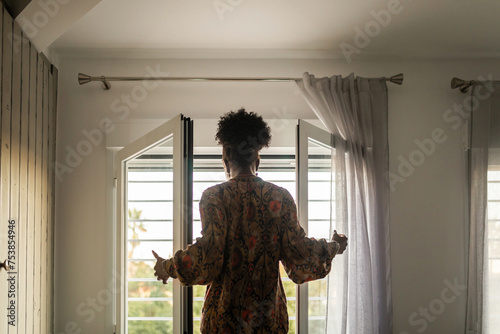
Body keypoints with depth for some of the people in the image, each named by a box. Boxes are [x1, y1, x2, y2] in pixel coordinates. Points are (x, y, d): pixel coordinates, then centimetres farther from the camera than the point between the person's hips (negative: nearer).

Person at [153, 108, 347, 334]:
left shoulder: (214, 196, -6)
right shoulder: (281, 197, 1)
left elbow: (209, 253, -15)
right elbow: (297, 250, -2)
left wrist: (168, 267, 0)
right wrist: (334, 247, 16)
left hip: (226, 310, -2)